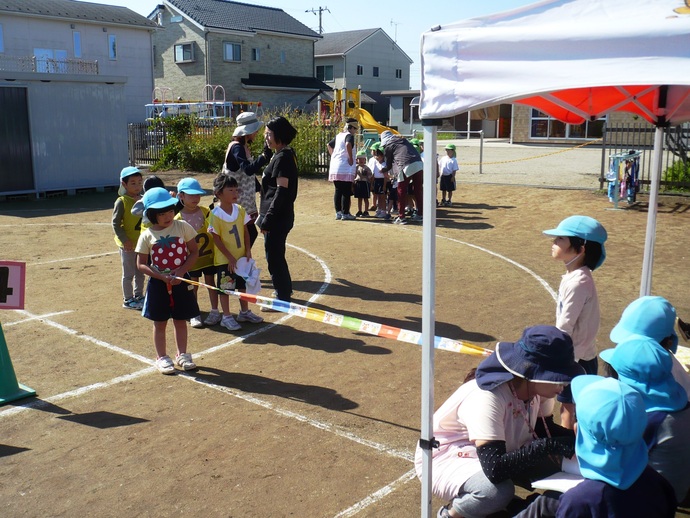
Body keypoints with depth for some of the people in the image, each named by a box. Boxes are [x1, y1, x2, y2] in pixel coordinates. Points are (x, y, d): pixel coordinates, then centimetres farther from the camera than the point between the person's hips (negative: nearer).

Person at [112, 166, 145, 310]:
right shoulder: (121, 202, -13)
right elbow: (116, 223, -15)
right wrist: (125, 240, -21)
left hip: (142, 243, 6)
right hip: (128, 245, -6)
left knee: (140, 272, 16)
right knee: (128, 274, 5)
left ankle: (138, 296, 31)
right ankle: (128, 300, 16)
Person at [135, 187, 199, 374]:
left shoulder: (182, 227, -4)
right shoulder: (147, 236, -6)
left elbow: (194, 252, 0)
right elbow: (141, 264, -6)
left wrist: (181, 271, -14)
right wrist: (163, 277, -19)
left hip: (181, 282, 1)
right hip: (158, 284, -1)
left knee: (180, 321, 13)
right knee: (160, 323, 10)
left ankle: (182, 354, 28)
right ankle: (161, 357, 24)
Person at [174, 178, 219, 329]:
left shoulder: (206, 212, -5)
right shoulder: (178, 218, -9)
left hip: (208, 255, 1)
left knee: (210, 282, 10)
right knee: (193, 286, 8)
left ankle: (214, 311, 21)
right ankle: (194, 314, 20)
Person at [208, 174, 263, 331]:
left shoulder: (240, 210, -1)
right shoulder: (215, 214, -17)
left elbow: (245, 231, 6)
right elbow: (216, 239, -16)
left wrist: (248, 251, -3)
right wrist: (230, 257, -17)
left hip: (241, 257, 6)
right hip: (224, 259, -6)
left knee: (243, 285, 17)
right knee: (225, 288, 5)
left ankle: (244, 312, 33)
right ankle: (226, 317, 18)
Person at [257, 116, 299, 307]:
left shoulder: (283, 157, -17)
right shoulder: (285, 154, 13)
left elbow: (281, 190, -22)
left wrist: (268, 218, -23)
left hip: (278, 217, -10)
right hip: (280, 216, 10)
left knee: (274, 256, -2)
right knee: (276, 255, 20)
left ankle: (282, 299, 8)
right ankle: (285, 291, 33)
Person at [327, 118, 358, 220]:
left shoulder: (339, 136, 17)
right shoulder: (349, 136, -7)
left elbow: (329, 145, 29)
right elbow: (348, 144, -28)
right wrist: (351, 158, -20)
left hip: (334, 168, 8)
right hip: (345, 169, -8)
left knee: (338, 191, 11)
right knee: (346, 192, -2)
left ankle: (338, 212, 13)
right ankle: (345, 214, 0)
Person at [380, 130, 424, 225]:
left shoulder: (388, 146, 12)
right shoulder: (403, 139, 27)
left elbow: (389, 163, 17)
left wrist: (384, 170, 39)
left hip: (406, 167, -5)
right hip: (419, 164, 5)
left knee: (402, 192, 7)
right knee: (418, 190, 15)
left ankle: (401, 217, 7)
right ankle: (420, 214, 22)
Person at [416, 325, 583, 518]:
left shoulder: (536, 388, -14)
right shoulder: (487, 398, -36)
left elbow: (543, 429, 3)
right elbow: (494, 469, -40)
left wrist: (576, 439, -17)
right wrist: (550, 446, -39)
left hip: (495, 454, 8)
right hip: (445, 459, -8)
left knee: (558, 467, -8)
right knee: (497, 490, -36)